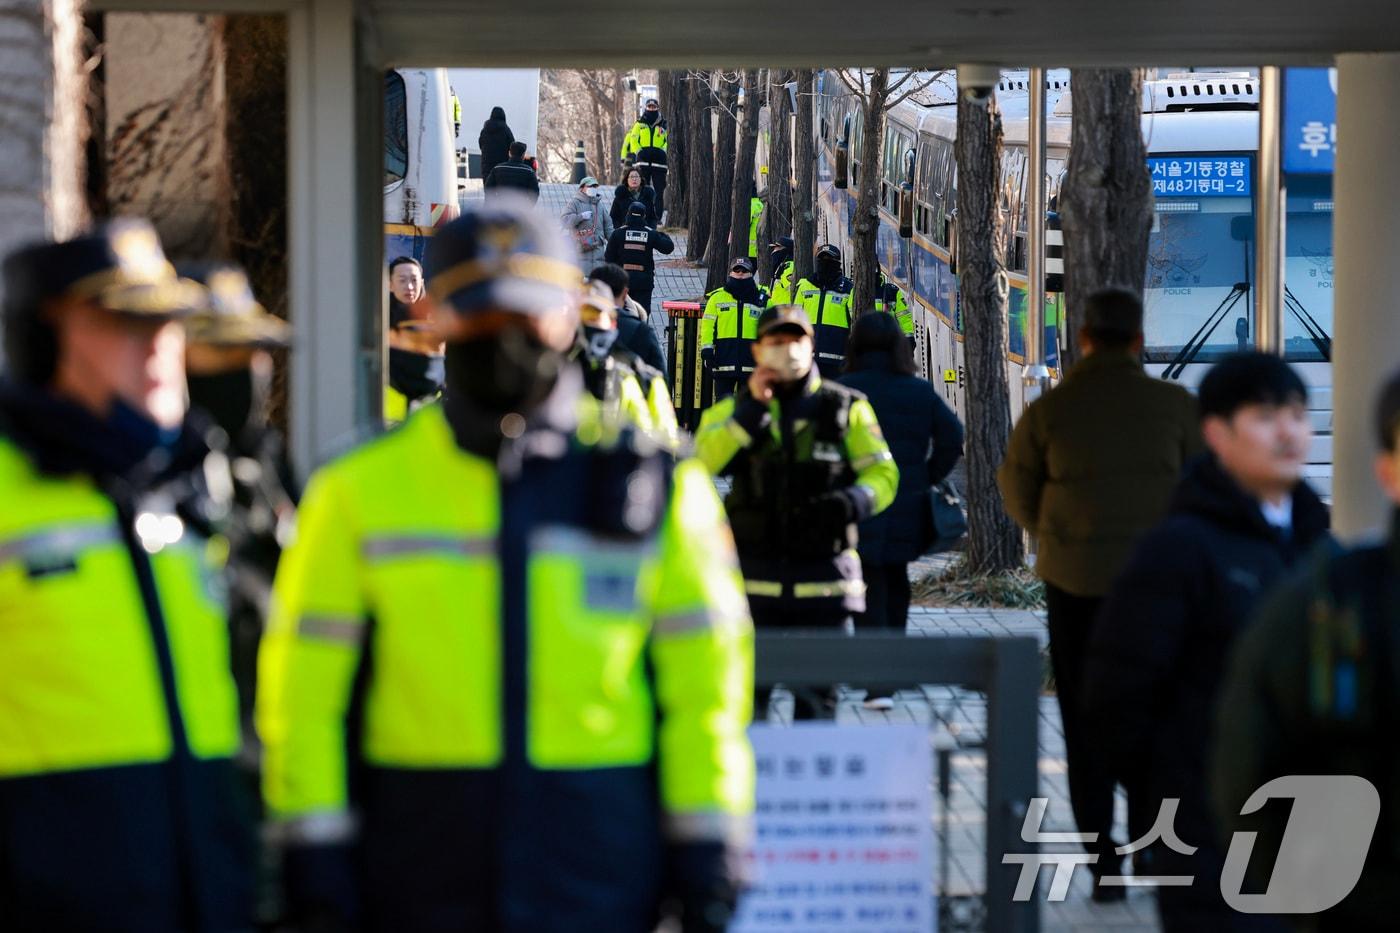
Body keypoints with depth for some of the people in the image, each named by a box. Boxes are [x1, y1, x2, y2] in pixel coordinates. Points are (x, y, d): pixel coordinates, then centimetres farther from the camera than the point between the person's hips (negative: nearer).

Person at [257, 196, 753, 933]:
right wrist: (315, 839, -2)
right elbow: (306, 678, 3)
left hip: (600, 863, 0)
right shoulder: (361, 491, 2)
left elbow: (703, 669, 7)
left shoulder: (660, 486, 4)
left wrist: (708, 839, 2)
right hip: (419, 864, 0)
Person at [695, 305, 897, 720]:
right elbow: (703, 461, -9)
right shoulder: (733, 410, 9)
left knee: (818, 696, 3)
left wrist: (854, 501, -14)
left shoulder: (845, 408, 7)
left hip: (825, 575, 0)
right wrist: (752, 408, -13)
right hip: (755, 577, 0)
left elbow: (883, 474, 7)